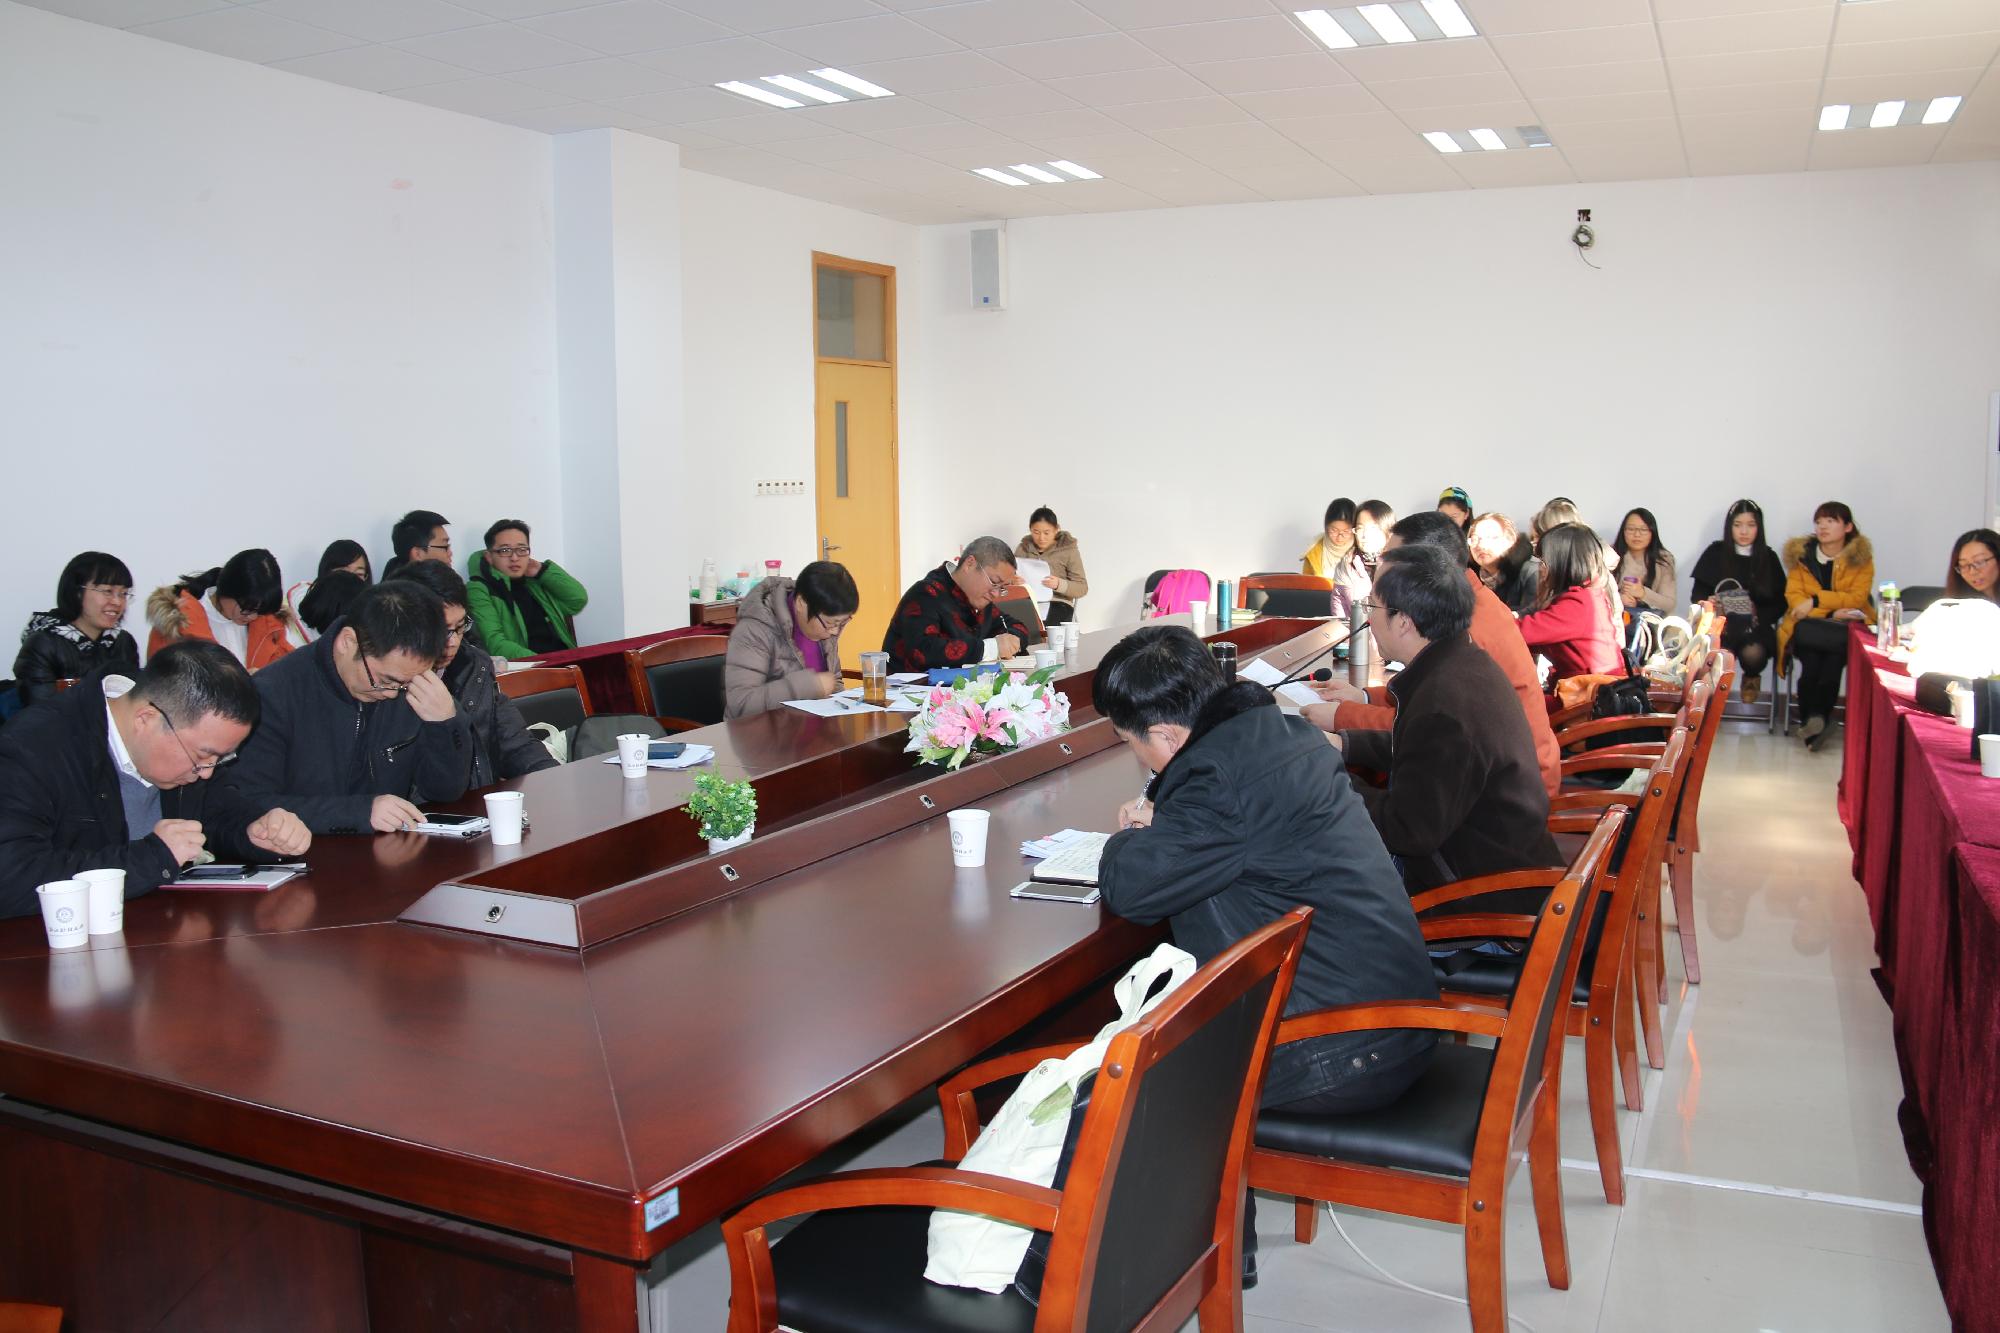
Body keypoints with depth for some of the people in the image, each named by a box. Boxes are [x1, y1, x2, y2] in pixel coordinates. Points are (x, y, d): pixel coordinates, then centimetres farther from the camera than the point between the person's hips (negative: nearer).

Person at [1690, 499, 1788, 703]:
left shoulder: (1768, 558, 11)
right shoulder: (1715, 554, 9)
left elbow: (1781, 602, 9)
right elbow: (1698, 594, 8)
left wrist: (1759, 615, -10)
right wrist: (1708, 603, -15)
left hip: (1756, 625, 1)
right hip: (1722, 623, -1)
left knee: (1753, 654, -32)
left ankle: (1751, 678, 7)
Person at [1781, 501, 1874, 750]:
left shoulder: (1861, 557, 6)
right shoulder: (1800, 554, 9)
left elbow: (1857, 597, -5)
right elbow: (1793, 595, 0)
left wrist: (1816, 601, -16)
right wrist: (1831, 612, -15)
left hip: (1846, 629, -1)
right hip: (1809, 627, 1)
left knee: (1833, 658, -33)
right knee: (1810, 662, -31)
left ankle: (1816, 720, -27)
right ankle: (1812, 722, -24)